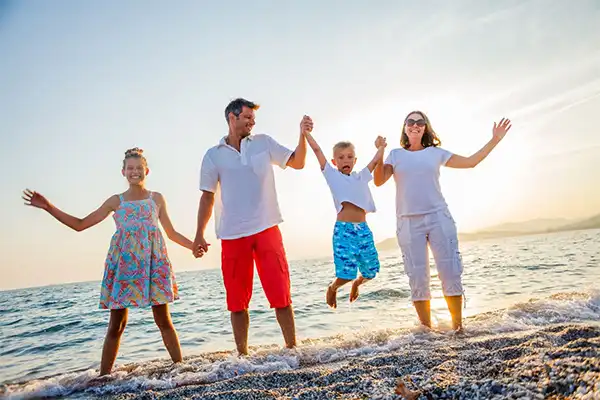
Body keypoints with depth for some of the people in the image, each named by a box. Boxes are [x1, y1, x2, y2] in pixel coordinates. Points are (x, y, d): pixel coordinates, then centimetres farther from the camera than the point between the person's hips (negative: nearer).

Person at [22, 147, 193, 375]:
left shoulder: (157, 198, 12)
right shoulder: (116, 201, 12)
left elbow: (172, 233, 15)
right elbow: (81, 224, 11)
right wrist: (48, 207, 5)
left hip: (154, 262, -1)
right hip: (123, 263, 1)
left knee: (163, 319, 0)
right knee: (116, 323, 2)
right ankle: (103, 376, 10)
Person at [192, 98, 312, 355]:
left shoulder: (263, 143, 10)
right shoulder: (213, 155, 7)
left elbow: (297, 162, 7)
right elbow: (207, 197, 7)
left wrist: (303, 136, -9)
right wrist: (199, 234, -1)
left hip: (267, 229, 0)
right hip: (232, 236, 0)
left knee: (280, 293, -2)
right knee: (237, 301, 7)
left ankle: (292, 347, 9)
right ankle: (242, 354, 19)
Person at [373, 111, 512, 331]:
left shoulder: (435, 153, 12)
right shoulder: (396, 155, 11)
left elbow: (470, 162, 15)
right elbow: (378, 181, -1)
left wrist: (495, 140, 13)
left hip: (439, 218, 1)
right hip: (408, 223, 0)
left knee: (451, 273, -4)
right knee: (417, 278, 0)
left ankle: (457, 325, 7)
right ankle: (426, 328, 9)